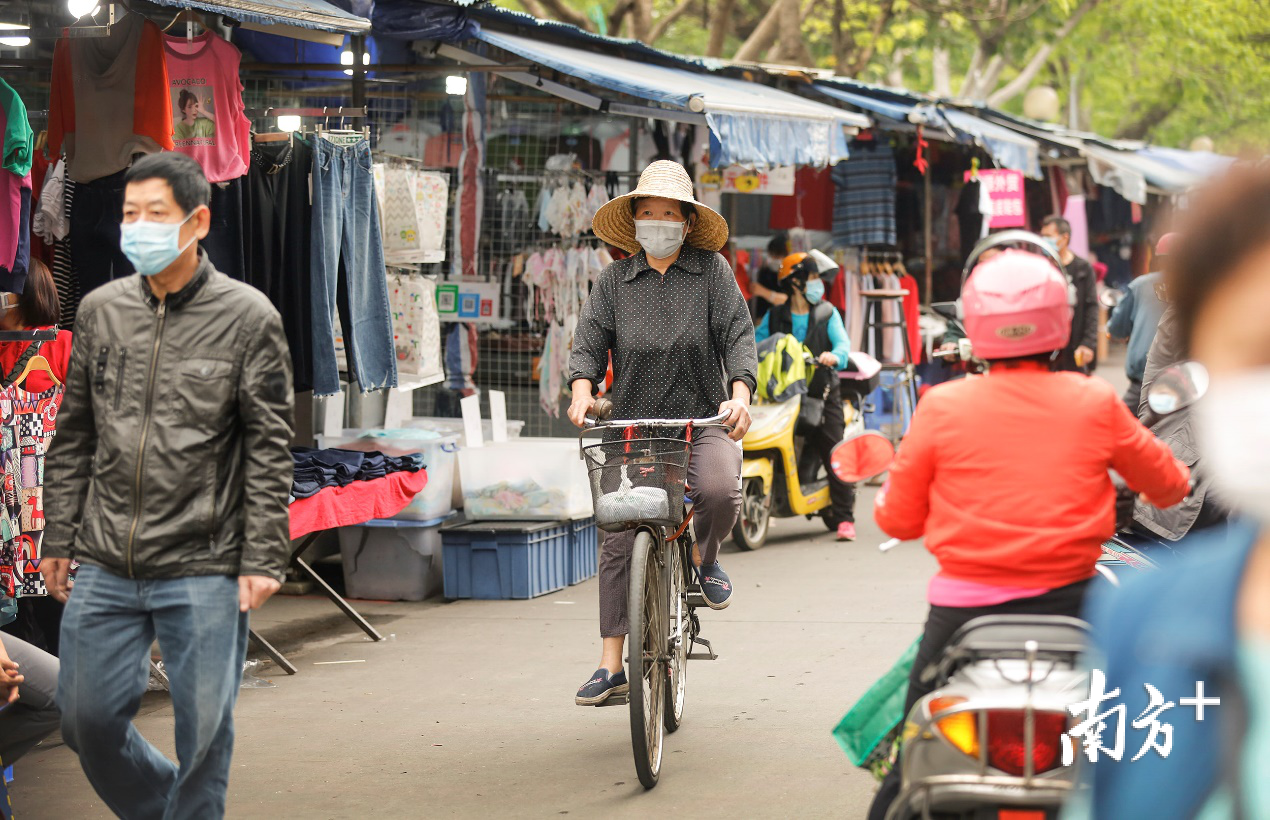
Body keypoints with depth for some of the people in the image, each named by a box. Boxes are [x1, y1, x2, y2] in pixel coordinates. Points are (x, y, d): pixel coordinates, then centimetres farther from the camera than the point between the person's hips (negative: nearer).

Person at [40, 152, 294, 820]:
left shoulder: (248, 317, -4)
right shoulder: (100, 310, 7)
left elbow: (269, 449, -4)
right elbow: (73, 435, 14)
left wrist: (262, 558, -9)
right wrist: (58, 538, 11)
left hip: (204, 572, -4)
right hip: (104, 567, 4)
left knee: (203, 731, 1)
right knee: (86, 719, 9)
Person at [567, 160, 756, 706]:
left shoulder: (711, 270, 3)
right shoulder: (615, 280, 8)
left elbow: (738, 334, -3)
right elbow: (590, 338, 3)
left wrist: (740, 394, -18)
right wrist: (582, 388, -17)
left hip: (704, 421, -2)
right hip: (634, 426, 2)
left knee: (720, 490, -33)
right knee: (618, 542, -3)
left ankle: (705, 558, 4)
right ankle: (611, 666, 5)